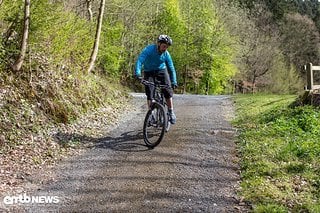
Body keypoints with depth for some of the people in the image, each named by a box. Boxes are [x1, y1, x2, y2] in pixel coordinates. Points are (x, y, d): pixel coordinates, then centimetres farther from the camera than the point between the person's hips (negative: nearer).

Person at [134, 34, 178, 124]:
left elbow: (171, 68, -6)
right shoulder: (149, 49, -23)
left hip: (161, 71, 2)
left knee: (168, 91, -12)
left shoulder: (166, 54, -13)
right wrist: (137, 73, -50)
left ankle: (171, 113, 0)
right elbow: (140, 60, -34)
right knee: (149, 92, -13)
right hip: (149, 72, -2)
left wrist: (174, 81, -15)